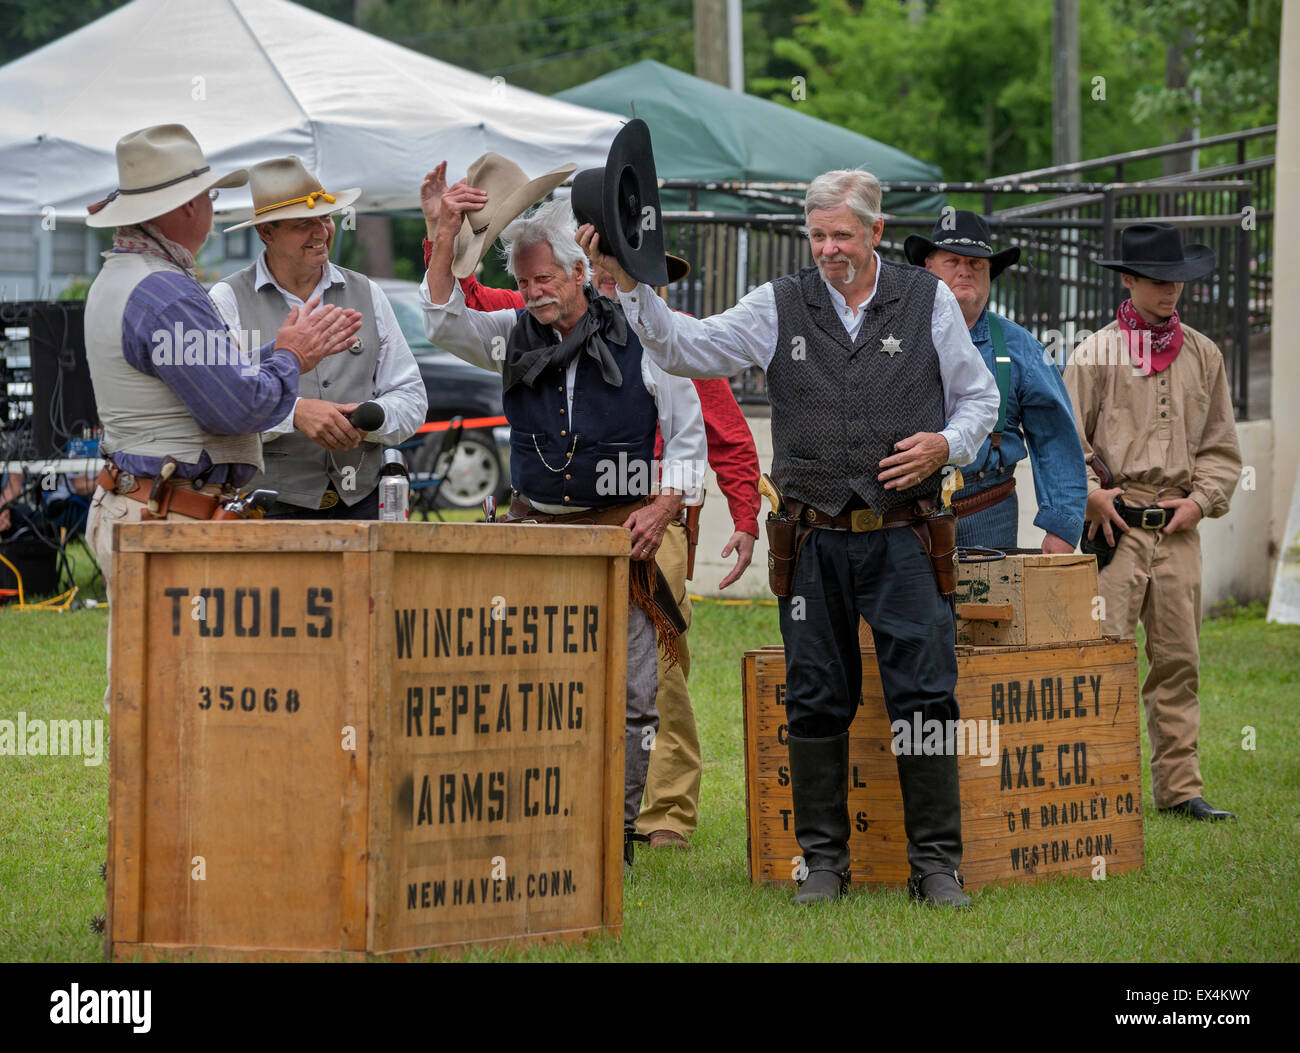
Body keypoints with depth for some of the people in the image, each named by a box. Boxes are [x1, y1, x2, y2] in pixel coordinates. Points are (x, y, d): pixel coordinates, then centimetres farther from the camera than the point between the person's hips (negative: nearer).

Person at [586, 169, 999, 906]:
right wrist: (630, 285, -14)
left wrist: (945, 445, -9)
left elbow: (980, 398, 10)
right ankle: (824, 860, 14)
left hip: (903, 539, -1)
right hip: (815, 541, 1)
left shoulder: (928, 302, 5)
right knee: (816, 701, 5)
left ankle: (938, 863, 1)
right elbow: (686, 349, -1)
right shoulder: (781, 307, 6)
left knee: (926, 698, -5)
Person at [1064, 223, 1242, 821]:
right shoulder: (1095, 355, 2)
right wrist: (1090, 493, -9)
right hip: (1115, 524, -4)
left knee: (1178, 660, 5)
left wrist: (1200, 500, 2)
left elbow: (1222, 447, 16)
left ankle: (1179, 787, 9)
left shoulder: (1203, 356, 13)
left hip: (1177, 528, 4)